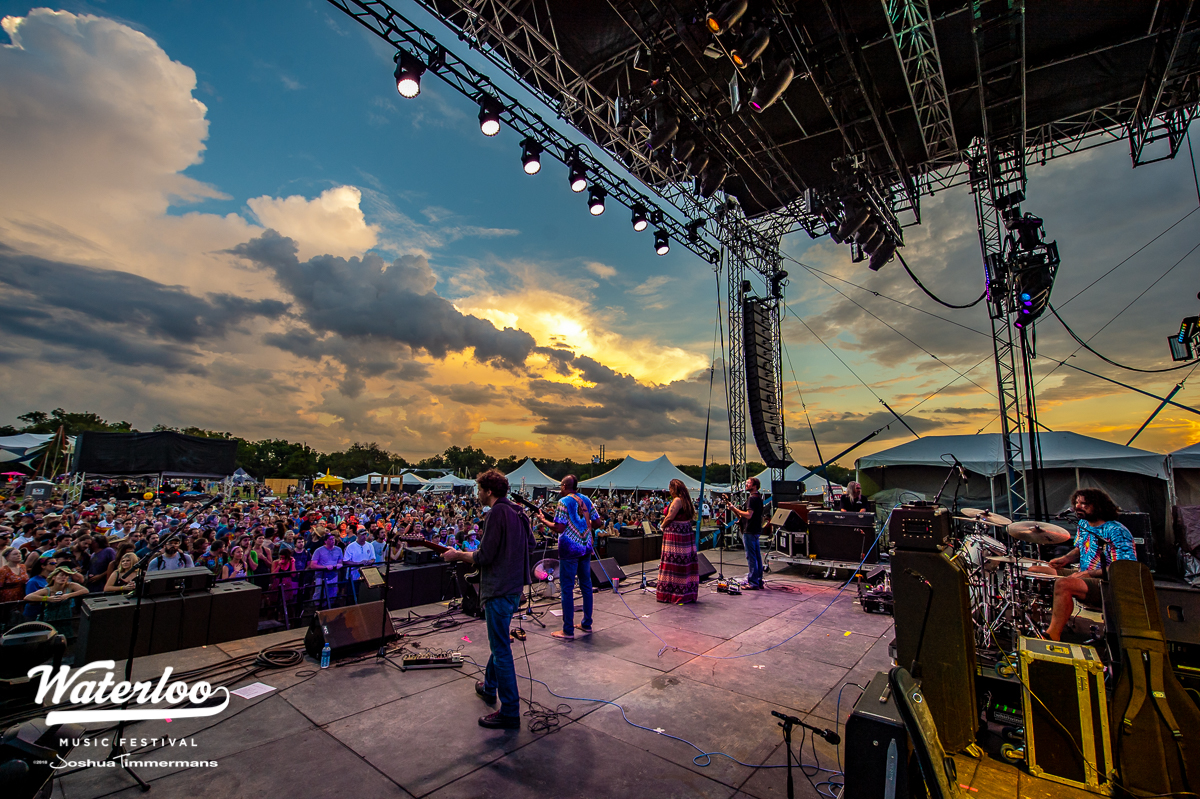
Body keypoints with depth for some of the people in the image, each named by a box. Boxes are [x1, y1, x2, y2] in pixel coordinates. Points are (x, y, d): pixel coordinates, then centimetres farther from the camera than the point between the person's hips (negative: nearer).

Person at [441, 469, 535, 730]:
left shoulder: (497, 513, -19)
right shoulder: (518, 512, 9)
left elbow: (484, 556, -20)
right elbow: (531, 543, 18)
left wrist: (458, 555, -6)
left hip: (499, 590, -10)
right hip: (514, 587, 10)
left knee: (501, 650, -1)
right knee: (499, 641, 26)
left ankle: (510, 712, 8)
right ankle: (489, 687, 44)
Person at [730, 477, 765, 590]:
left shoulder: (752, 498, -15)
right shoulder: (758, 498, 18)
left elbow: (748, 515, -24)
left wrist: (734, 509, -17)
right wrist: (740, 517, 17)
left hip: (749, 531, -11)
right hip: (756, 530, 11)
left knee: (751, 557, -8)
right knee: (757, 556, 12)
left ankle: (753, 583, -6)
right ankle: (759, 581, 18)